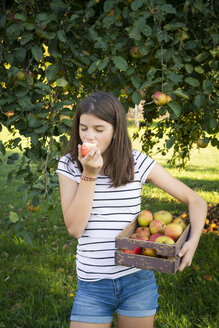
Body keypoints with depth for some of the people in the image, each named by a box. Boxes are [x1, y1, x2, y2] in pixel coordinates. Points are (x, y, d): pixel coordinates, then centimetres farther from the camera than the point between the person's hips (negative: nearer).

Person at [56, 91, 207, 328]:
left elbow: (196, 201, -1)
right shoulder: (69, 165, -4)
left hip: (137, 280, 0)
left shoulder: (138, 163, -7)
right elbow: (74, 227, -13)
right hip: (92, 284, 0)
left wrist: (193, 240, -17)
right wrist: (89, 174, -19)